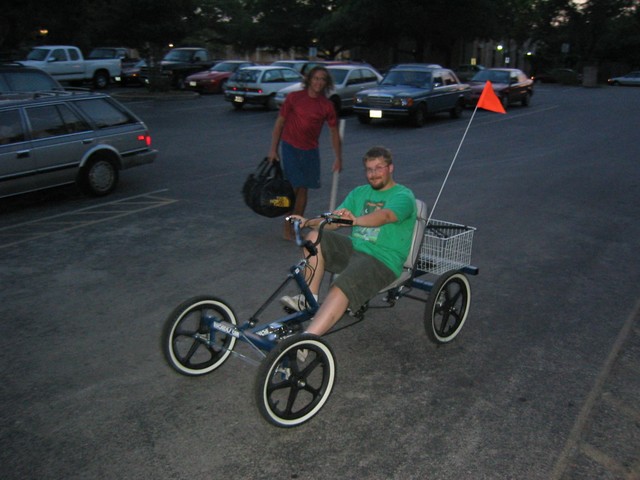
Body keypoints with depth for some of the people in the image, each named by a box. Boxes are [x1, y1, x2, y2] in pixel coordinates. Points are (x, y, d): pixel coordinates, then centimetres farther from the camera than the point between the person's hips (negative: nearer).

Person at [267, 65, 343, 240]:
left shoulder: (327, 106, 0)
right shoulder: (294, 98, -6)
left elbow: (334, 132, 6)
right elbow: (280, 123, -1)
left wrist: (338, 159, 1)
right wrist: (273, 150, -4)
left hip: (310, 151, 3)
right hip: (291, 147, -3)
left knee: (303, 189, 7)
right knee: (292, 187, -8)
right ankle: (287, 227, 3)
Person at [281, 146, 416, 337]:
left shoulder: (403, 196, -3)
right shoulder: (359, 193, 18)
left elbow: (385, 216, -27)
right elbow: (334, 220, 9)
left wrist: (355, 220, -45)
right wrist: (309, 222, -10)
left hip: (382, 260, -7)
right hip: (353, 247, 7)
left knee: (341, 288, -32)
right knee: (315, 237, -16)